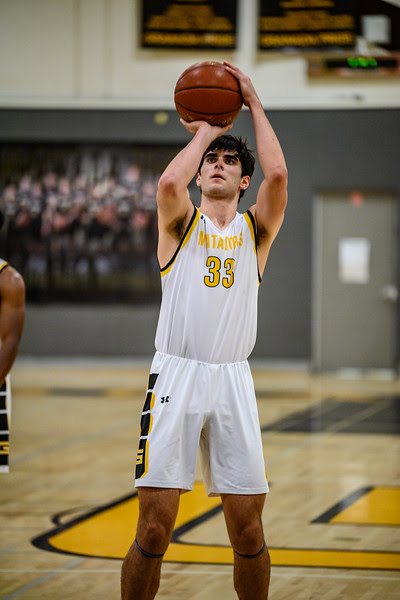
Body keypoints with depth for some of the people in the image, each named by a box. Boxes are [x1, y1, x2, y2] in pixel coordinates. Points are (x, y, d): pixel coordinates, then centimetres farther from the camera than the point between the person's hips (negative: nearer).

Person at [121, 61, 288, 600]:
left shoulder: (256, 229, 12)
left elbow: (277, 175, -8)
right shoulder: (181, 222, 9)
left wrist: (254, 103, 1)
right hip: (176, 374, -2)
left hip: (233, 379, 2)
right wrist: (202, 133, 0)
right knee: (154, 529, -6)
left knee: (248, 531, 2)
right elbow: (169, 183, -16)